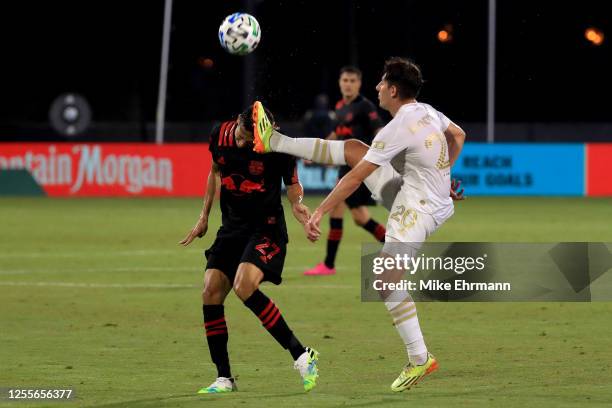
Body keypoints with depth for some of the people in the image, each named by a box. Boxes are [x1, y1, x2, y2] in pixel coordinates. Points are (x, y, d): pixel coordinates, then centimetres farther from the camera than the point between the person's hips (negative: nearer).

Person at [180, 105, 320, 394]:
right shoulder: (220, 135, -2)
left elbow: (292, 184, -3)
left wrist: (298, 206, -24)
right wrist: (204, 217, 17)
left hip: (267, 228, -6)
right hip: (232, 227, 6)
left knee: (244, 286, -27)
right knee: (211, 292, -7)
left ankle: (302, 356, -19)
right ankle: (224, 378, 2)